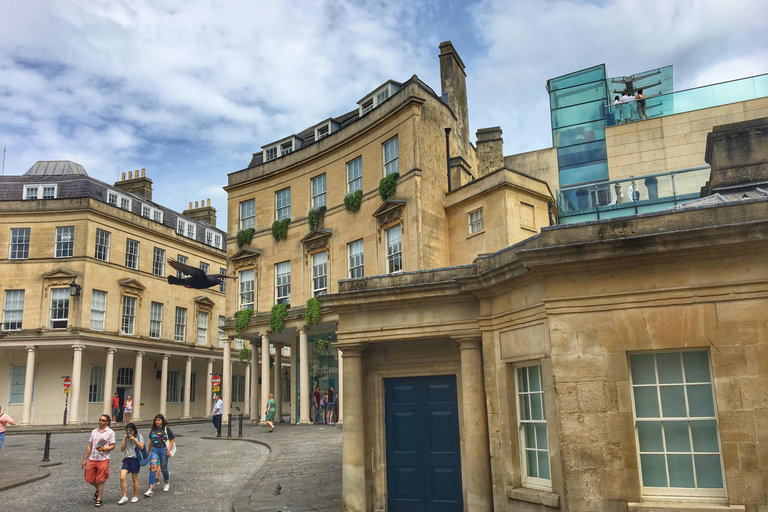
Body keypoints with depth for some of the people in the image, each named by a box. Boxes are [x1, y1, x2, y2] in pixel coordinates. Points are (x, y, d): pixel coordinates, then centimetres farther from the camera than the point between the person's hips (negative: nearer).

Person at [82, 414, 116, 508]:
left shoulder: (110, 432, -1)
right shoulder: (94, 431, 12)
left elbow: (112, 446, -3)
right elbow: (89, 446, 15)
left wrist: (104, 449, -22)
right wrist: (84, 459, 12)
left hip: (103, 459, -5)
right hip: (92, 459, 5)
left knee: (101, 480, -1)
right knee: (89, 479, 5)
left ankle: (99, 499, 12)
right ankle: (98, 489, 34)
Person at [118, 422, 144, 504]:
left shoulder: (139, 436, 1)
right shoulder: (125, 437, 13)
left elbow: (141, 447, -9)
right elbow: (122, 449, 7)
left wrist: (134, 439, -14)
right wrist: (125, 440, -5)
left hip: (135, 459, -4)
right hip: (126, 459, 4)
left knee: (134, 479, 4)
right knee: (122, 477, -13)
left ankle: (135, 496, 18)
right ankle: (124, 497, -5)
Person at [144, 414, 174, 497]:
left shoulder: (166, 429, -1)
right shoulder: (153, 430, 10)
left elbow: (172, 440, 2)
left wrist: (169, 449, -8)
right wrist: (149, 450, 28)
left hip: (163, 450, -2)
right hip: (154, 450, 2)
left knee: (163, 469, 8)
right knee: (153, 467, -16)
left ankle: (167, 483, 37)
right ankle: (151, 489, -19)